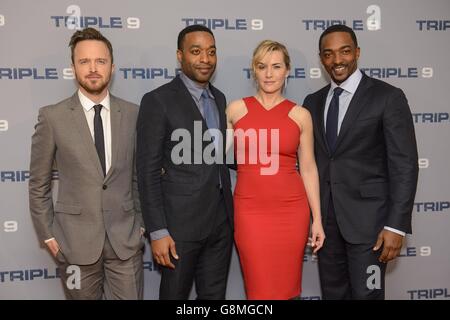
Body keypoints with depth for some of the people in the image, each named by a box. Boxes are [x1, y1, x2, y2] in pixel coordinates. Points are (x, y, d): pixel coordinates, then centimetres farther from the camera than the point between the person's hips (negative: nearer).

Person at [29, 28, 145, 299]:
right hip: (76, 240, -1)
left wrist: (141, 222, 7)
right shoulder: (52, 117, -5)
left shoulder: (132, 114, 1)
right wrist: (48, 234, 0)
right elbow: (39, 184, 1)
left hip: (125, 238, 1)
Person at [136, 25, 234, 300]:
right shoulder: (158, 101, -10)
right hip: (180, 223, -6)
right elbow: (148, 171, -12)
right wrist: (158, 231, -15)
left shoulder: (219, 98, 11)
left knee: (214, 295, 15)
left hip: (221, 220, 6)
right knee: (175, 295, 10)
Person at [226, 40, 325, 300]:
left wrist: (317, 219, 3)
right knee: (260, 288, 4)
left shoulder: (300, 115, 3)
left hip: (291, 210, 1)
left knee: (287, 287, 9)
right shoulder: (236, 109, 2)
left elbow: (309, 168, 5)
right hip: (250, 210, 0)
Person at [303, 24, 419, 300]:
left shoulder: (388, 97, -6)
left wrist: (396, 225, -15)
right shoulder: (313, 102, 10)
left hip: (367, 217, -5)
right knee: (333, 293, 14)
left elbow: (404, 165, -10)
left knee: (366, 294, 0)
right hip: (325, 218, 5)